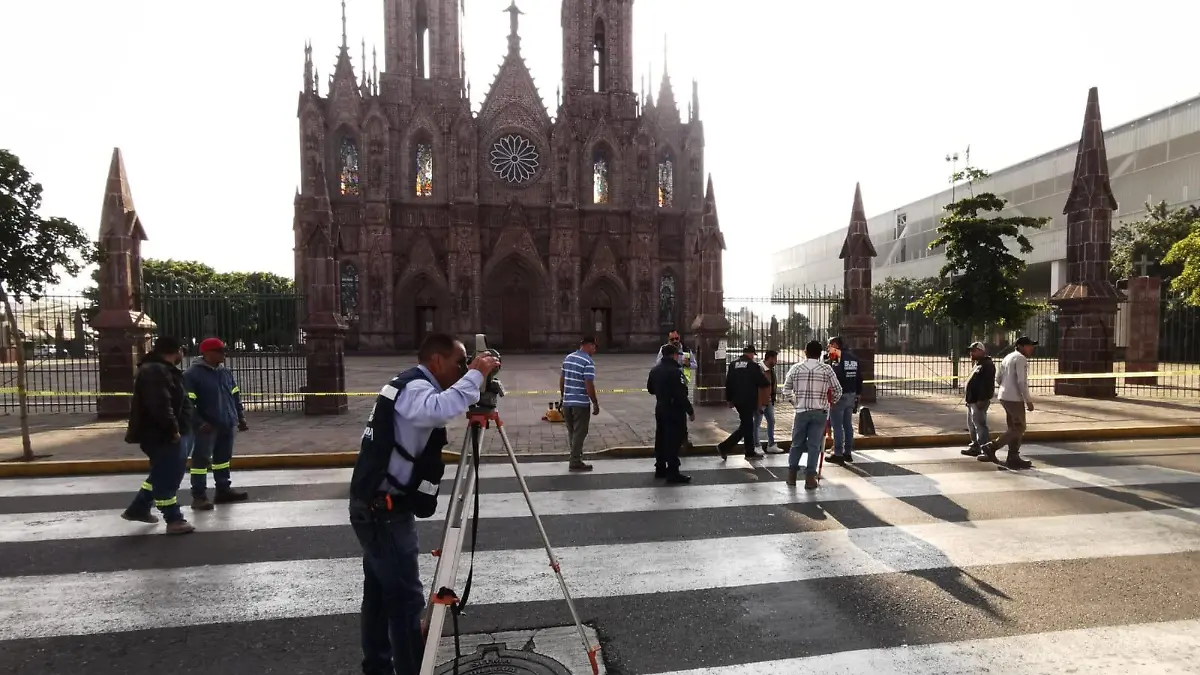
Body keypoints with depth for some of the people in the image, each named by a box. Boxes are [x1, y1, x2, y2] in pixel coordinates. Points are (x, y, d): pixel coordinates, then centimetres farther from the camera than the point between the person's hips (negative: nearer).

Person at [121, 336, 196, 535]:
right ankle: (174, 520, 4)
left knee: (162, 474, 22)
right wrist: (173, 429, -23)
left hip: (164, 434, 11)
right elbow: (160, 405, -29)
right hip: (161, 435, -11)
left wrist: (177, 429, 21)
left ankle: (138, 509, 34)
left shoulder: (161, 370, 16)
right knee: (166, 477, -3)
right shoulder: (155, 371, -20)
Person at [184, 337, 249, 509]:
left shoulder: (226, 372, 12)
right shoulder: (192, 374, -10)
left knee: (224, 458, 15)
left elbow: (236, 396, 18)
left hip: (228, 424, 7)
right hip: (207, 427, -7)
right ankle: (199, 496, 5)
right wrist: (200, 423, -19)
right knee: (201, 460, -1)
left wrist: (241, 417, 13)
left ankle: (224, 490, 25)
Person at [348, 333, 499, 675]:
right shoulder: (414, 387, -18)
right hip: (385, 512, -10)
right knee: (407, 599, -5)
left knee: (381, 591, 19)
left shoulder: (409, 386, 14)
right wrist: (476, 375, -29)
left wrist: (475, 380, 8)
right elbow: (441, 409, -40)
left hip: (375, 507, 10)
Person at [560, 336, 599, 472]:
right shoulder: (588, 362, -15)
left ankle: (576, 454, 31)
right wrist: (595, 404, -11)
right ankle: (575, 462, 5)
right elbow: (589, 385, -19)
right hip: (581, 403, -7)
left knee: (571, 432, 18)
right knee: (579, 433, 1)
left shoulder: (568, 358, 9)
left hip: (567, 401, 7)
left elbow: (561, 379, 14)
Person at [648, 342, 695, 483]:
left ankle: (660, 469, 24)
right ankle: (672, 472, -2)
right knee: (674, 441, -4)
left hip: (660, 409, 9)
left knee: (661, 439, 15)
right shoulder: (675, 371, -19)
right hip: (675, 410, -9)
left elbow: (650, 389, 18)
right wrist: (690, 410, -16)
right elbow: (681, 395, -22)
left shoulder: (654, 370, 8)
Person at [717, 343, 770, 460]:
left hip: (737, 400, 8)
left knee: (748, 425, 17)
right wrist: (767, 381, 13)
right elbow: (764, 382, -11)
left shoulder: (733, 364, 7)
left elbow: (728, 383, 9)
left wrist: (729, 399, 16)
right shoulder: (754, 366, -12)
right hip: (748, 401, -8)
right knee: (746, 426, 1)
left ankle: (750, 452, 22)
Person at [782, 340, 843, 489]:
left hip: (801, 411, 1)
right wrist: (832, 402, 21)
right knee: (814, 445, 3)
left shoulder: (795, 368, 1)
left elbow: (786, 389, 8)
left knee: (797, 443, 14)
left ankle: (792, 474, 20)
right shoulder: (827, 369, -3)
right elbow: (837, 390, 1)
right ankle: (810, 478, 4)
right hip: (820, 412, -1)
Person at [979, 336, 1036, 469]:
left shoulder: (1008, 357, 15)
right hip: (1014, 398, -9)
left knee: (1014, 428, 13)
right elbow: (1022, 381, -19)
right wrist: (1028, 401, -15)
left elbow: (998, 378, 17)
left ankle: (1013, 458, 14)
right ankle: (991, 447, -6)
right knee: (1019, 428, -2)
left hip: (1005, 397, 9)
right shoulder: (1021, 359, -13)